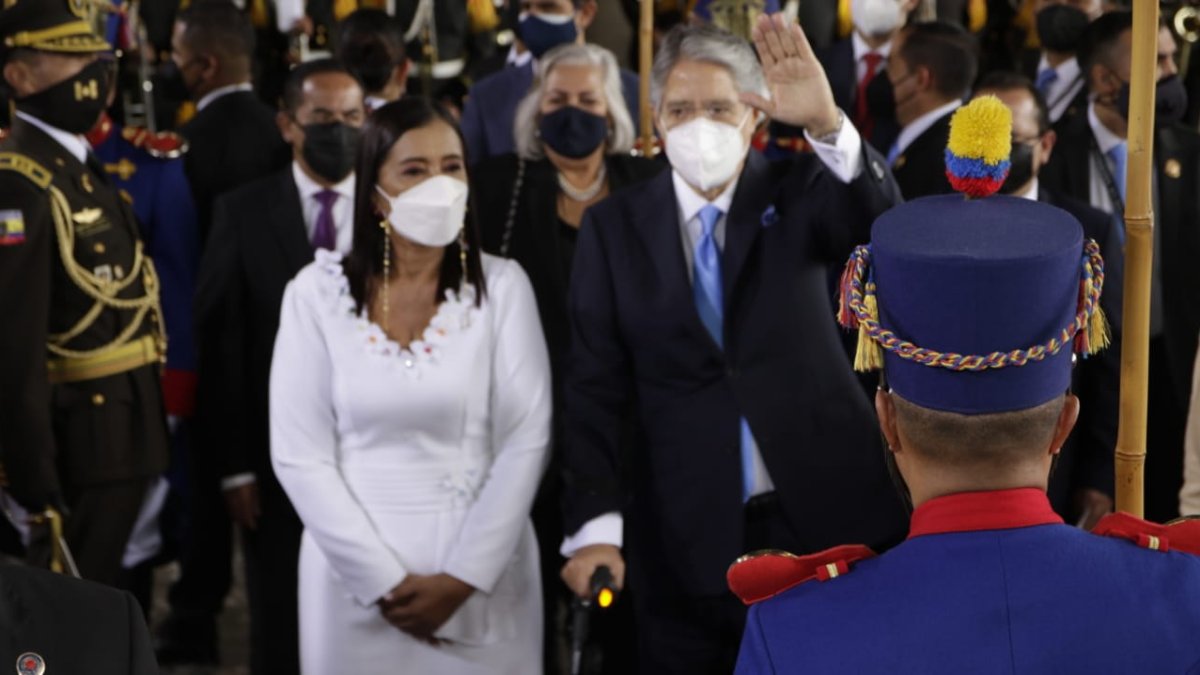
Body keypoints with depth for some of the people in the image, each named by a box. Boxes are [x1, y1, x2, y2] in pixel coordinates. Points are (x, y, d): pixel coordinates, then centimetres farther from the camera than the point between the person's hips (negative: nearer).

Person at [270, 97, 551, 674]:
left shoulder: (501, 287, -2)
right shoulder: (317, 294, -3)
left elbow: (526, 440, -6)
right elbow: (299, 456, -6)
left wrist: (463, 576, -12)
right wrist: (384, 580, -11)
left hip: (482, 571, 0)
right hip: (355, 571, 0)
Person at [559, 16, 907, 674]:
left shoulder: (796, 194, 1)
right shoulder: (614, 226, 0)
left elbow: (878, 217, -21)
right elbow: (595, 387, -4)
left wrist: (826, 123, -41)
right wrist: (595, 528, -16)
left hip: (819, 513, 0)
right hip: (683, 538, 0)